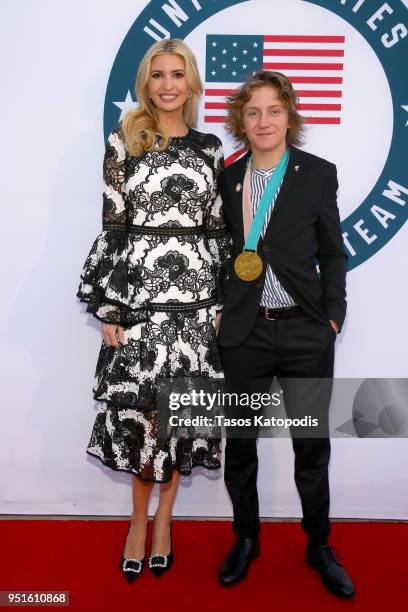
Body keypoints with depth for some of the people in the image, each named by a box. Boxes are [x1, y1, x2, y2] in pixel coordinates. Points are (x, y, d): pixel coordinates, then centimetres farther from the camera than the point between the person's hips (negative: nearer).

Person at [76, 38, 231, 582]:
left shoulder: (210, 148, 10)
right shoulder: (125, 142, 3)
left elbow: (218, 228, 9)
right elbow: (112, 226, -1)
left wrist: (221, 300, 4)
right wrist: (108, 307, -6)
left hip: (196, 291, 2)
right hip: (139, 288, -2)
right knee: (140, 407, 1)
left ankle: (163, 516, 26)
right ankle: (140, 517, 24)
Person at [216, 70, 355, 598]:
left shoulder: (318, 174, 2)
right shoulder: (226, 179, 6)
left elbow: (333, 253, 5)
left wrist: (334, 315, -3)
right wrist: (214, 309, 2)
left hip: (306, 333, -1)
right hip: (243, 334, 1)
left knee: (312, 446, 9)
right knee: (239, 444, 12)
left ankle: (319, 547, 30)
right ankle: (245, 540, 33)